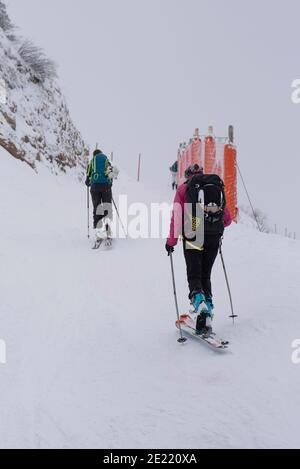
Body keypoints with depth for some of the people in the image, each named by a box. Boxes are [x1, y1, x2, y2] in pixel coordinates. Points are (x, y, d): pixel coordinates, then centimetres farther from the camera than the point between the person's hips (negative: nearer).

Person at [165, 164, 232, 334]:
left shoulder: (184, 188, 10)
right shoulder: (218, 187, 19)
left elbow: (177, 216, -1)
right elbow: (228, 219, 20)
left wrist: (171, 241, 5)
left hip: (193, 235, -3)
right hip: (214, 237, 3)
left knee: (194, 275, 4)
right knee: (206, 276, 13)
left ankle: (199, 302, -25)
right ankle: (206, 319, 6)